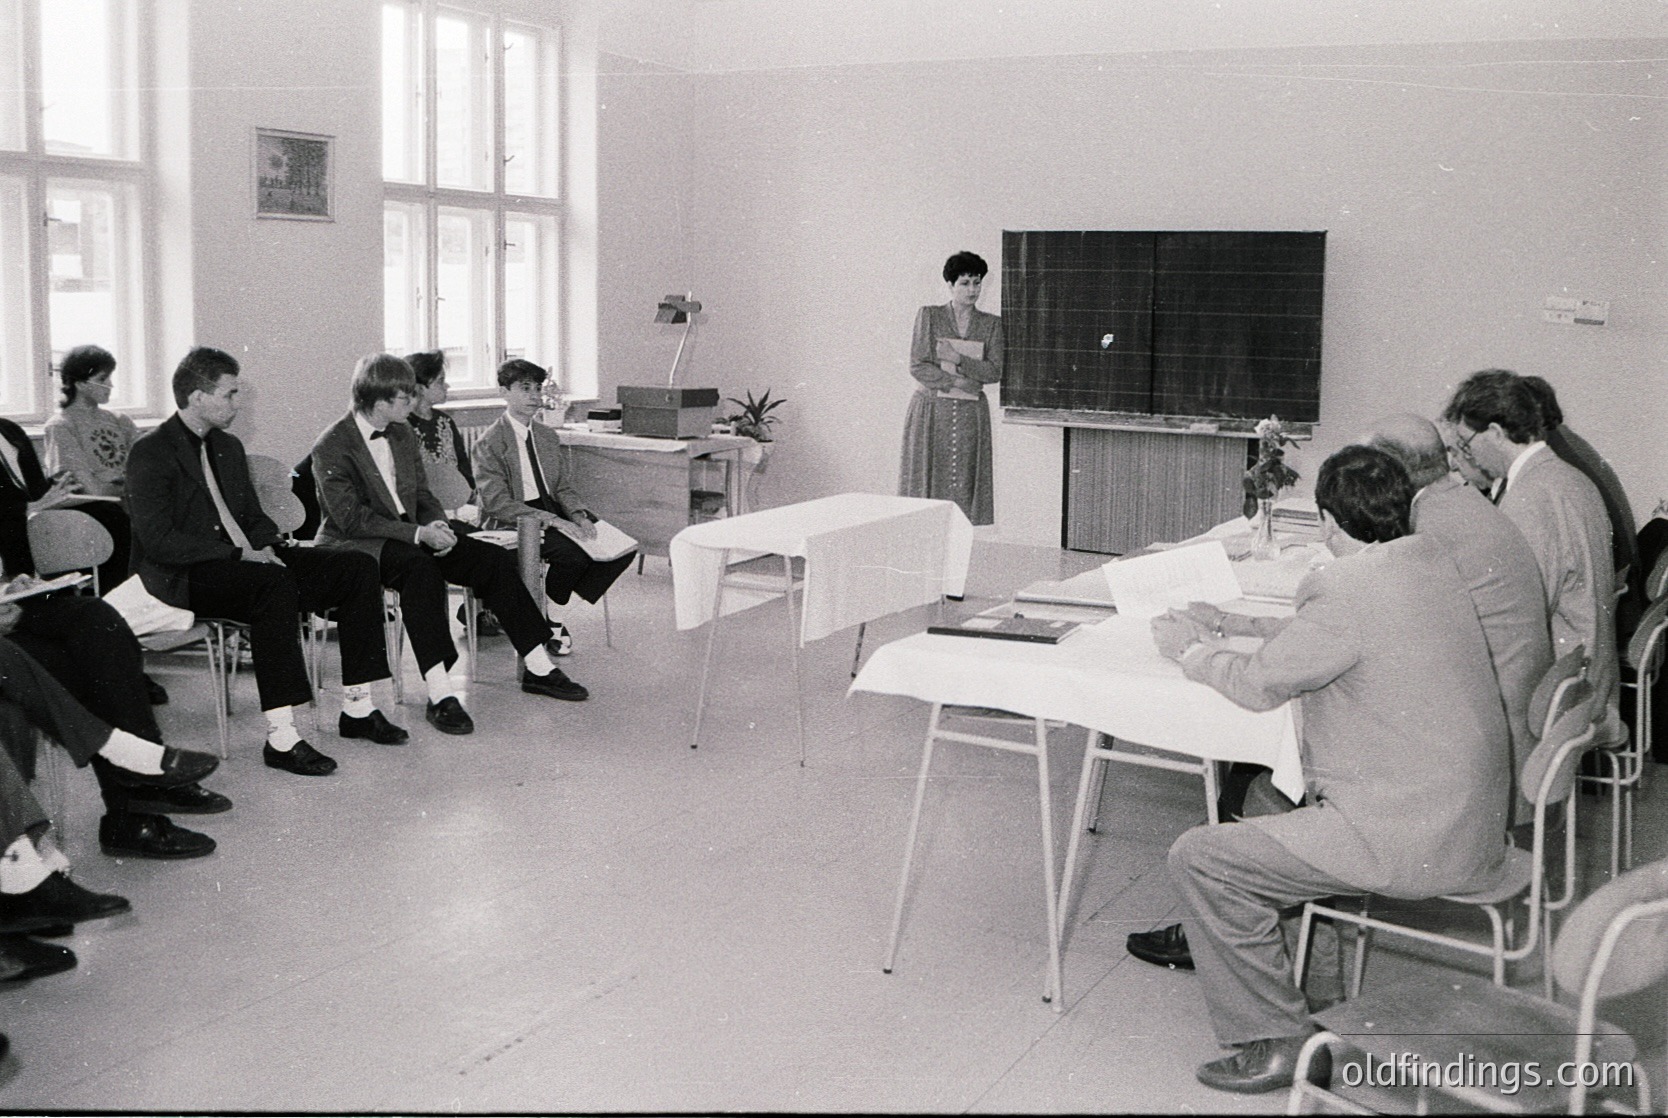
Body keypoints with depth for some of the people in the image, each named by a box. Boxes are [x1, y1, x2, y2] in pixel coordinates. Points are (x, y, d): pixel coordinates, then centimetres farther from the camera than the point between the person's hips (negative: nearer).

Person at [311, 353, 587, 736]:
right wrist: (417, 533, -26)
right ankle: (439, 696, -43)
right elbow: (351, 517, -19)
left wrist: (437, 525, -8)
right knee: (420, 566, -38)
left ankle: (537, 669, -2)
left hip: (411, 538, 8)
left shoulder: (403, 435, 12)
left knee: (494, 559, -9)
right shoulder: (332, 447, -12)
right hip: (355, 547, -7)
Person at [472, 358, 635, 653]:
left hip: (553, 514, 7)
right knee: (573, 554, -32)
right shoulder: (490, 443, -7)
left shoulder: (547, 437, 17)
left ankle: (558, 610, -2)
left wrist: (579, 516, -6)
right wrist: (551, 520, -24)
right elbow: (497, 504, -15)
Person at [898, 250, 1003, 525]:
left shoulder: (991, 324, 9)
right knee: (927, 478, -5)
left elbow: (994, 371, 0)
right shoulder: (928, 316, 3)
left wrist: (958, 359, -12)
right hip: (931, 411, -2)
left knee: (964, 481, -3)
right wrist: (958, 382, -11)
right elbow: (918, 367, -5)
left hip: (971, 414, 2)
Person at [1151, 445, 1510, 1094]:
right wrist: (1239, 625, 21)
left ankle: (1275, 1041, -1)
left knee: (1199, 859, -9)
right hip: (1467, 817, 10)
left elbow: (1260, 684, -10)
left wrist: (1188, 649, 7)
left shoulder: (1351, 589, -21)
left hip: (1411, 840, -10)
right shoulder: (1430, 562, 7)